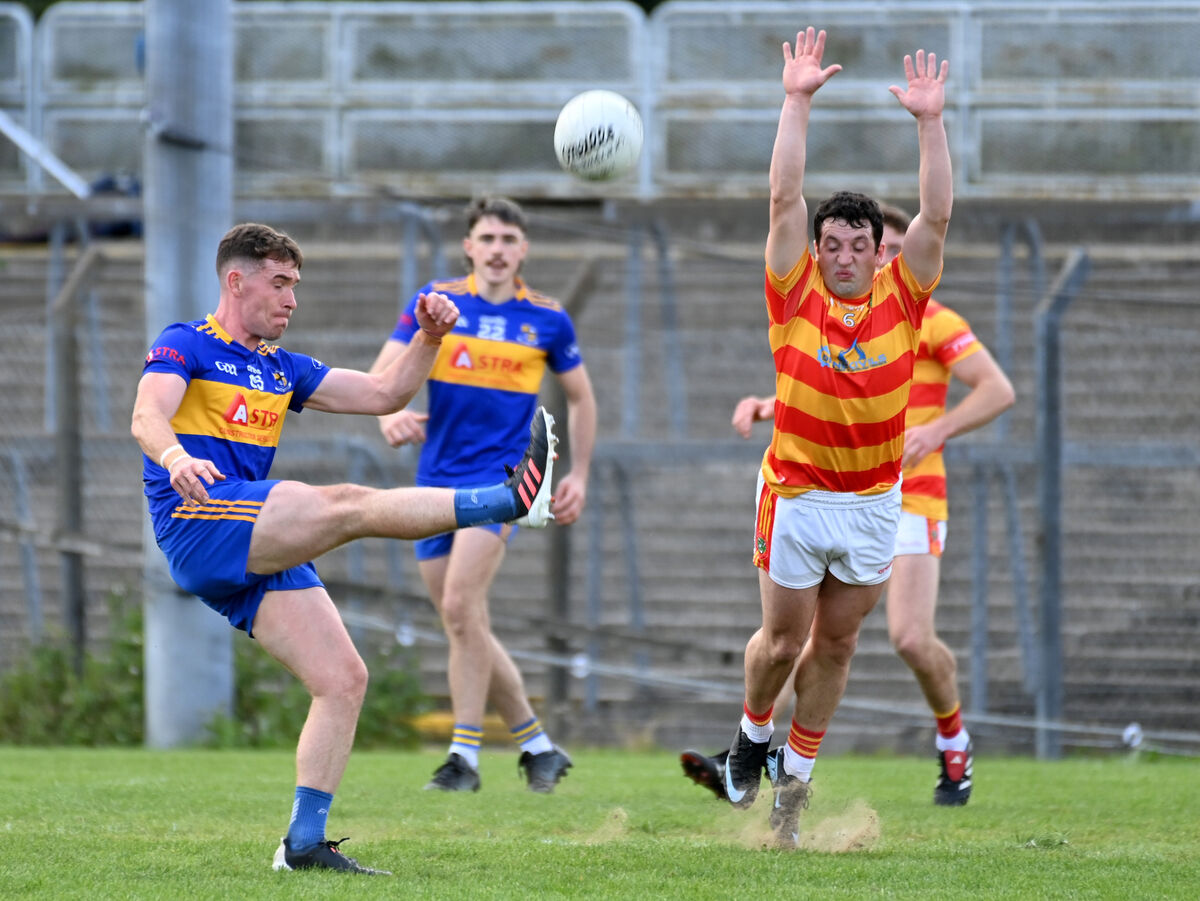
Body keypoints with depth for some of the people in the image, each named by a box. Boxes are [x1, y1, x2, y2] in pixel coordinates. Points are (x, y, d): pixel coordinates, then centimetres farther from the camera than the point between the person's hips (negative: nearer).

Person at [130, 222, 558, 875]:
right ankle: (508, 500, -32)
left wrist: (428, 339, 9)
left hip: (258, 553, 8)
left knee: (344, 679, -3)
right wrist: (176, 456, -38)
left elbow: (383, 394, 26)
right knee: (348, 504, -26)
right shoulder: (186, 346, 4)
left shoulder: (281, 370, 26)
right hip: (197, 521, -8)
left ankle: (305, 842, -3)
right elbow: (146, 416, -16)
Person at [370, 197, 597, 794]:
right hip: (437, 481, 4)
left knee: (459, 606, -20)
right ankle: (538, 746, 20)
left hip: (502, 475, -4)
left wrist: (578, 476, 9)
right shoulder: (435, 302, 3)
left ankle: (465, 756, -14)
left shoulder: (547, 319, 2)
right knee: (465, 626, 6)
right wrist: (390, 415, -23)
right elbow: (383, 374, -2)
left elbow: (580, 396, 16)